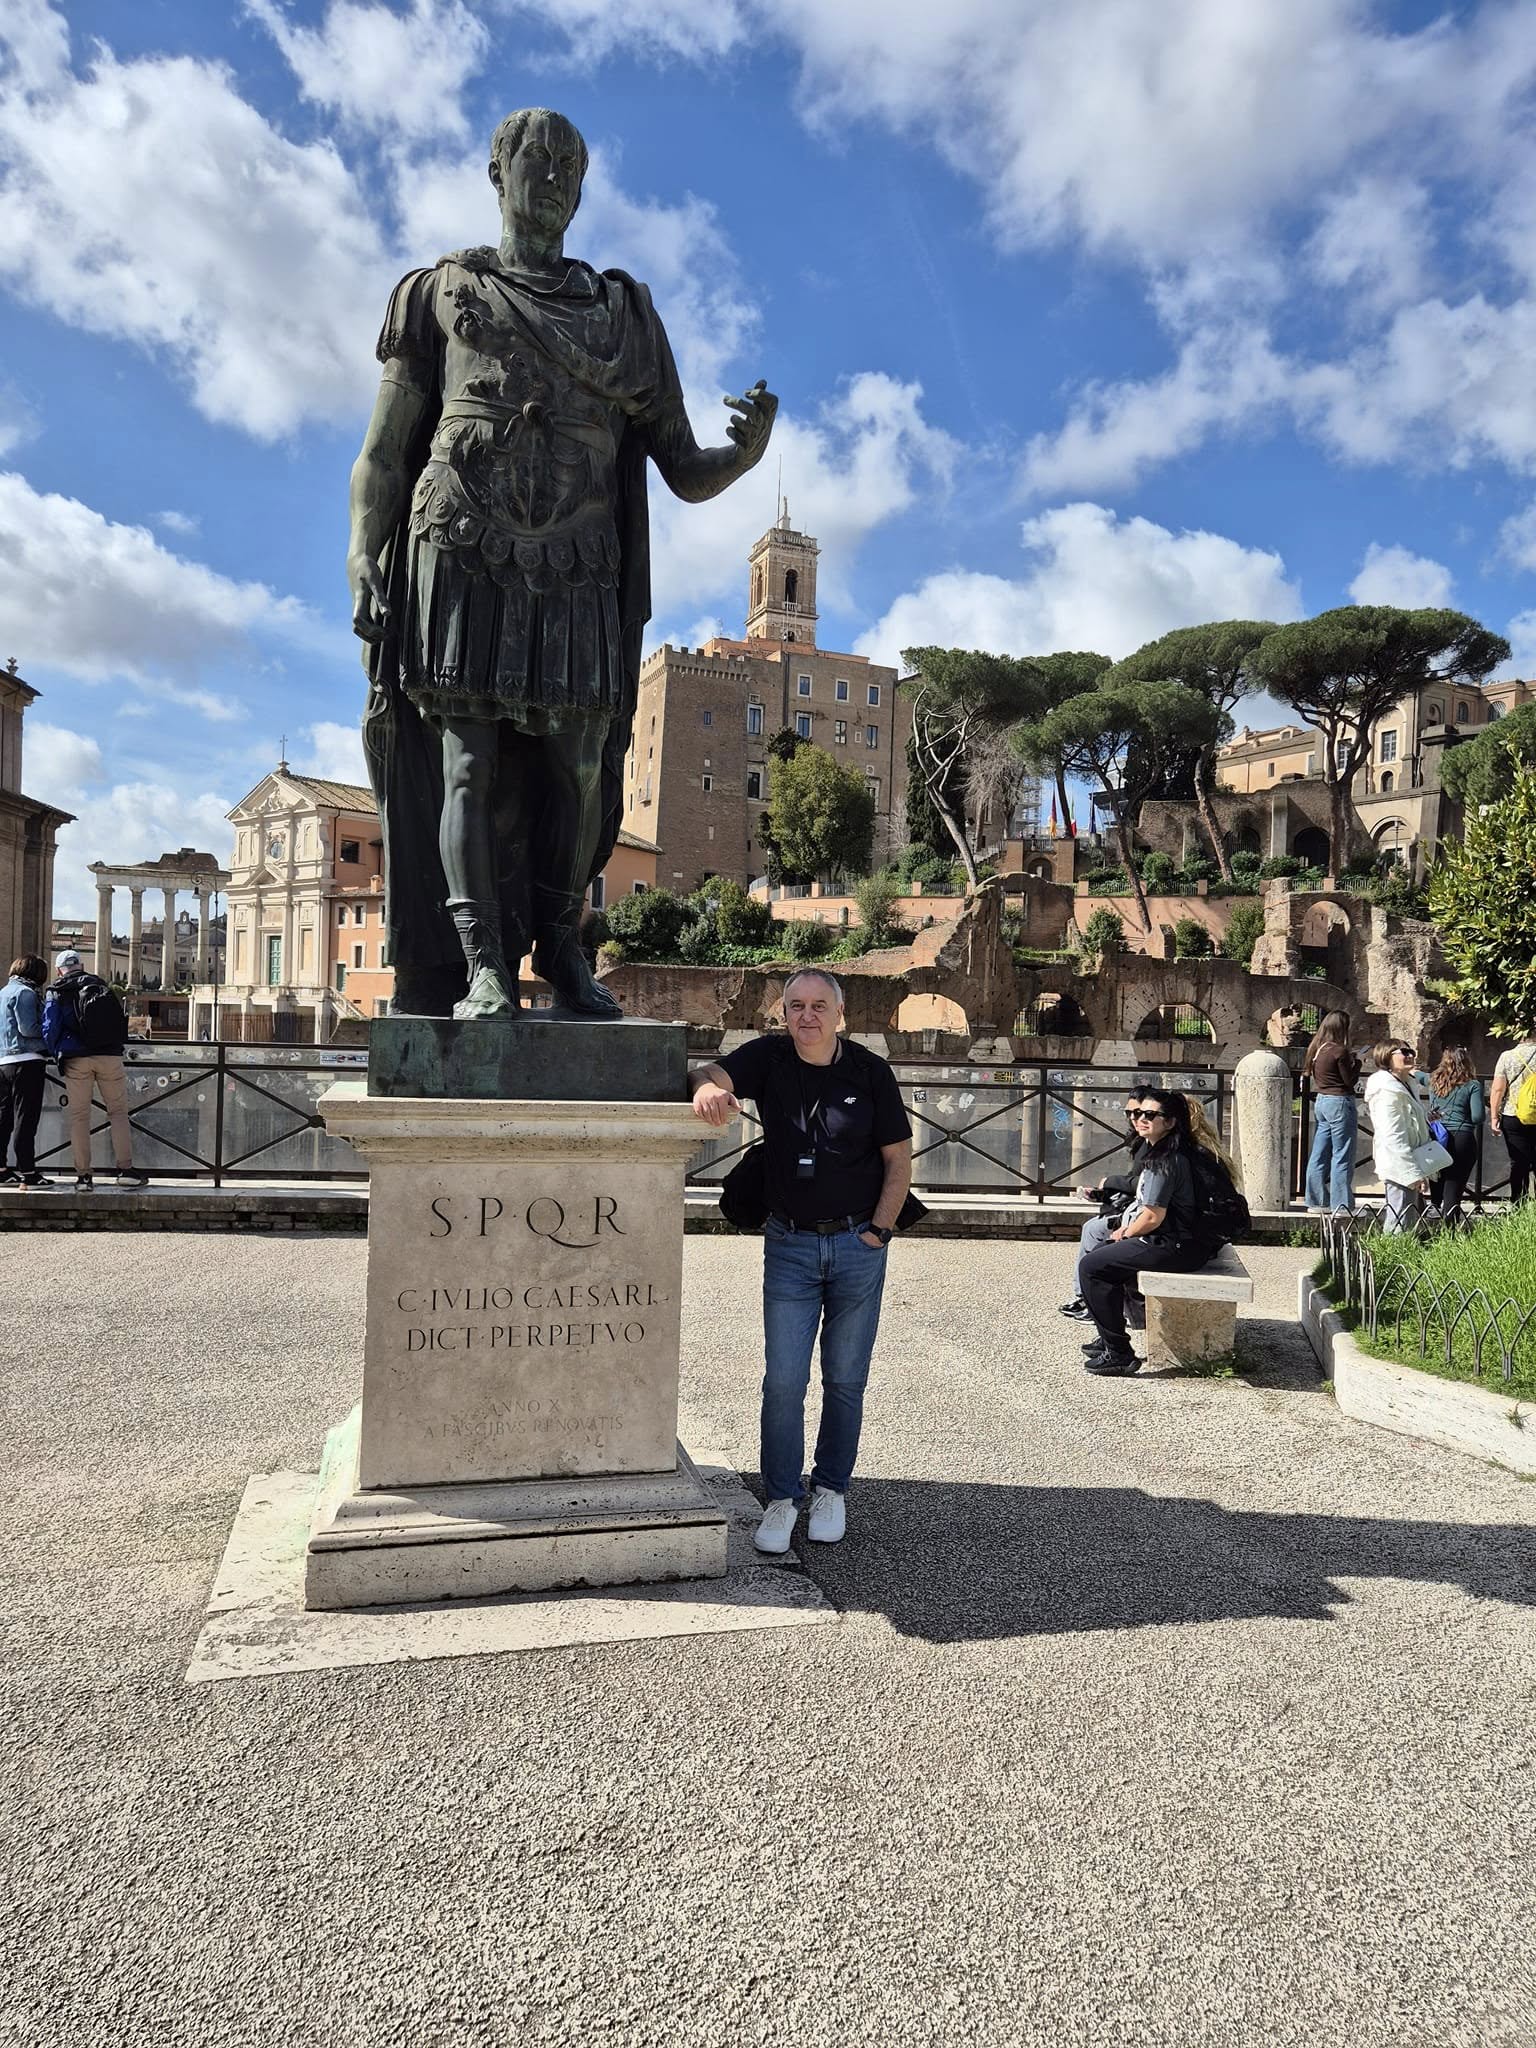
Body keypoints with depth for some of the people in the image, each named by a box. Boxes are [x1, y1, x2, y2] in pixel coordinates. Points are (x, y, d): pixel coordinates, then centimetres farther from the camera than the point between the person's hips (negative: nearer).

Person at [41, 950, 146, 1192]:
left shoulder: (56, 994, 4)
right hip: (110, 1056, 1)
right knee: (118, 1112, 6)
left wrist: (58, 1055, 15)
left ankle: (83, 1175, 3)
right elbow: (120, 1021, 18)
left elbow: (49, 1030, -1)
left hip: (76, 1060, -1)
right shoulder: (102, 987, 13)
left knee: (79, 1117, 4)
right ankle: (125, 1170, -1)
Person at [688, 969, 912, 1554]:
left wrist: (878, 1231, -5)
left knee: (845, 1379, 10)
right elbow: (712, 1073, -20)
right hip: (789, 1245, 0)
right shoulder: (769, 1057, -3)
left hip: (858, 1245, 0)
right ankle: (781, 1497, 14)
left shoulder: (870, 1071, -4)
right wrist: (707, 1088, -44)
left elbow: (898, 1159, 1)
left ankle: (830, 1489, 27)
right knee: (783, 1379, -1)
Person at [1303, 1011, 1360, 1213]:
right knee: (1342, 1156, -1)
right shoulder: (1339, 1051, -16)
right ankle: (1341, 1205, 2)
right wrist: (1356, 1061, 3)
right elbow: (1350, 1080, -12)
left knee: (1319, 1155, 11)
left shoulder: (1316, 1049, 7)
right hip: (1340, 1103, -8)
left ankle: (1317, 1200, 16)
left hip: (1321, 1101, 8)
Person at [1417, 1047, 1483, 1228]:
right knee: (1453, 1192, -8)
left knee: (1436, 1192, 13)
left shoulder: (1433, 1080, 12)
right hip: (1462, 1140, -3)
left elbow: (1419, 1076, 37)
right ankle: (1451, 1230, -21)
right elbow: (1477, 1117, -9)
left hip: (1435, 1138, 3)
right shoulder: (1473, 1085, -1)